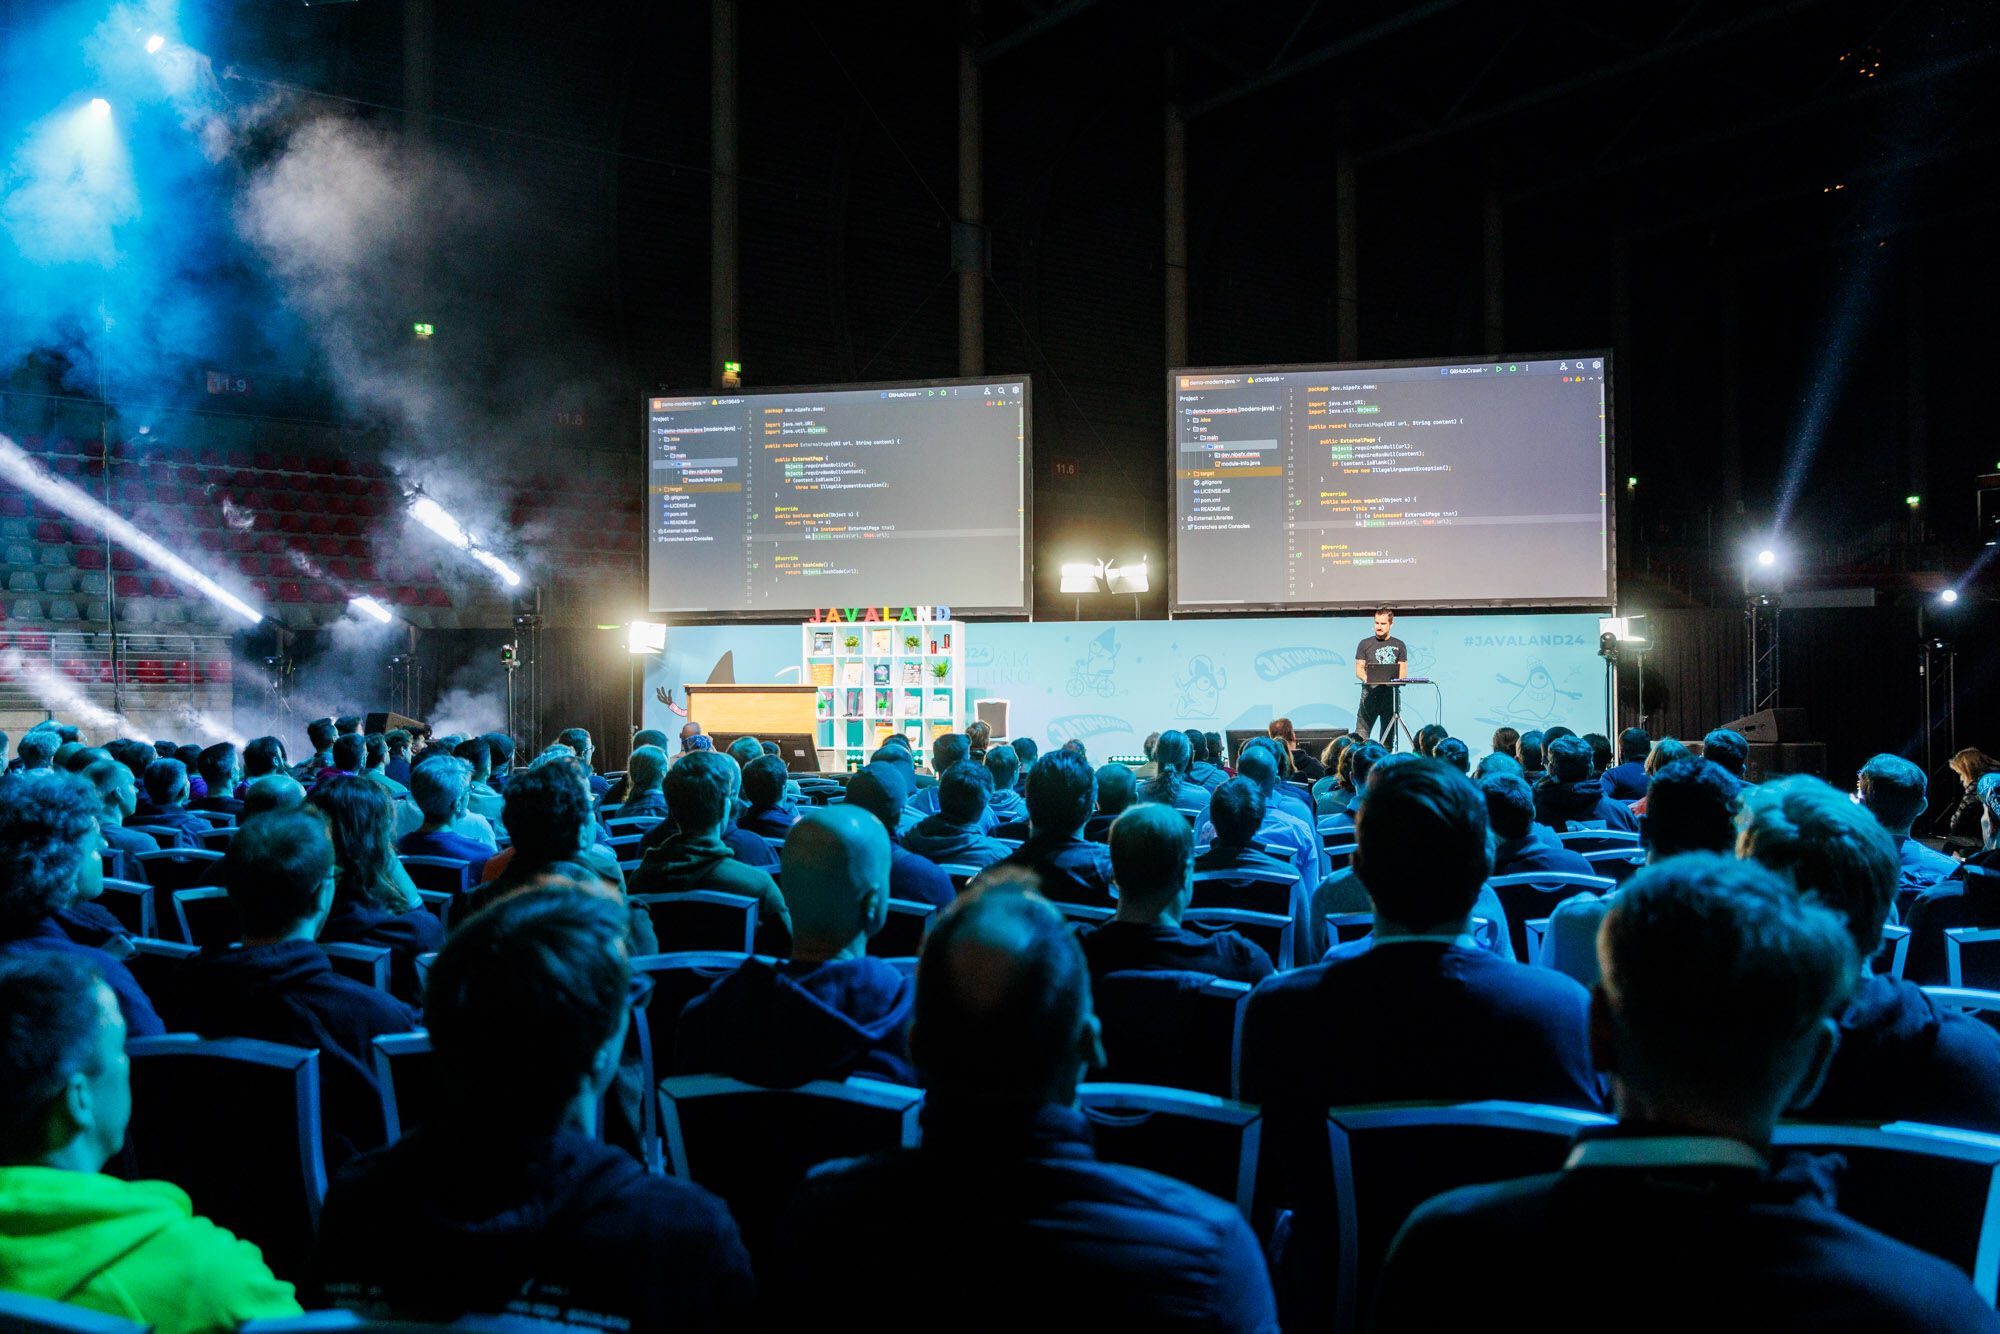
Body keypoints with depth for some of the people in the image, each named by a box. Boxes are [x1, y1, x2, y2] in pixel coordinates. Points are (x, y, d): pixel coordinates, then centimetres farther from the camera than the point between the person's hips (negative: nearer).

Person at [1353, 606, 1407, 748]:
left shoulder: (1399, 645, 13)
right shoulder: (1365, 644, 11)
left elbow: (1403, 672, 10)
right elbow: (1358, 670, 6)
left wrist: (1395, 680, -13)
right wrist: (1365, 678, -16)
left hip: (1390, 692, 1)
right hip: (1370, 692, -1)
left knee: (1388, 735, 2)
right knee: (1361, 735, -9)